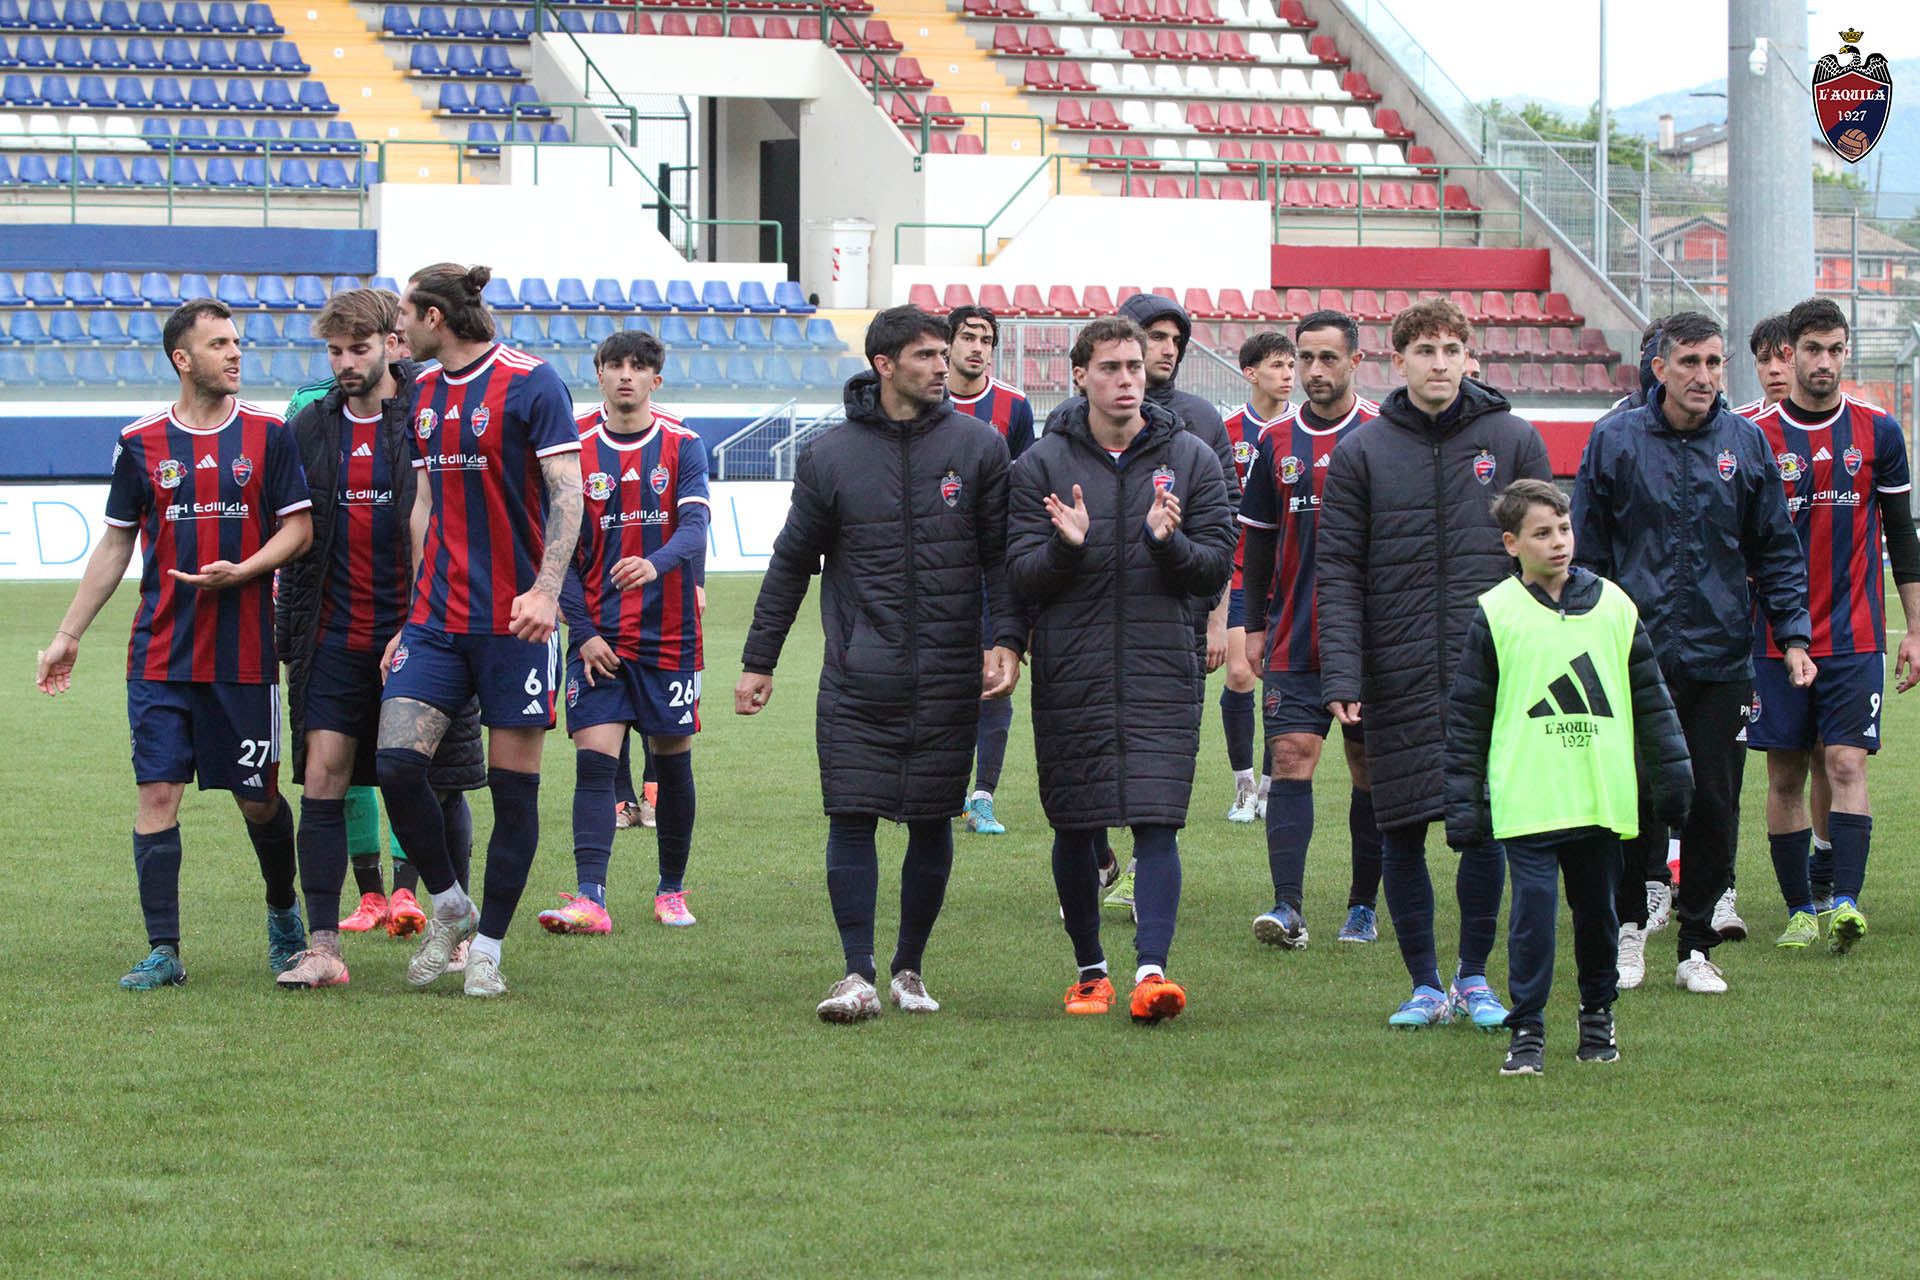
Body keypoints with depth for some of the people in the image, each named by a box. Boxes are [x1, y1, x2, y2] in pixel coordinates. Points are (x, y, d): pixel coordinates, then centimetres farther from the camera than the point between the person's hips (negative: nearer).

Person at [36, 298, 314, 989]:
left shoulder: (267, 434, 3)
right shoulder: (140, 444, 5)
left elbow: (299, 527, 2)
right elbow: (115, 544, 12)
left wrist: (241, 571, -15)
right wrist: (68, 635, 11)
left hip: (244, 653, -1)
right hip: (160, 657, 1)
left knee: (258, 798, 5)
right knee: (157, 793, -7)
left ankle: (283, 913, 31)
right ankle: (163, 951, -5)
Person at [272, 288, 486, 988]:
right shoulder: (308, 430, 8)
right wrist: (286, 630, 9)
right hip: (335, 637, 3)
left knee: (438, 787, 4)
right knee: (322, 780, -5)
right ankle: (322, 948, -5)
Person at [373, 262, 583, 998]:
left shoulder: (530, 384, -7)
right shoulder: (425, 394, 13)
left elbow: (567, 494, -12)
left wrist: (546, 588, -25)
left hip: (513, 623, -6)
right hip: (438, 623, 6)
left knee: (513, 785, 0)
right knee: (397, 762, -9)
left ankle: (487, 950, 9)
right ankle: (448, 907, 11)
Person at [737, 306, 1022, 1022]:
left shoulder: (978, 446, 4)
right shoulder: (830, 455, 3)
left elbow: (1001, 553, 7)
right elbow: (791, 563, 10)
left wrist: (1008, 640, -6)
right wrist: (758, 661, 10)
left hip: (947, 677, 1)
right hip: (857, 677, -1)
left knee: (932, 824, 5)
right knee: (851, 817, -7)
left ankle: (909, 970, 17)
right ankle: (858, 975, -4)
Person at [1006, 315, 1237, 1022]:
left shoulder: (1190, 460, 6)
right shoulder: (1042, 465, 5)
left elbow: (1218, 565, 2)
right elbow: (1022, 577, 1)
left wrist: (1168, 541, -18)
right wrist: (1066, 545, -19)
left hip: (1161, 671, -1)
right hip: (1071, 675, 1)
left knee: (1156, 824, -11)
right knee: (1075, 830, 7)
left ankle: (1152, 969, -16)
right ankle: (1090, 970, 21)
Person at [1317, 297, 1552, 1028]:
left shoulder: (1513, 441, 6)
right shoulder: (1362, 453, 4)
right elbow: (1337, 572, 0)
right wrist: (1341, 674, -10)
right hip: (1397, 678, 0)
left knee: (1487, 823, -1)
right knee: (1402, 830, 2)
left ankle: (1474, 978, 13)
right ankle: (1425, 986, 13)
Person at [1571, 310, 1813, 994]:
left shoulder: (1747, 444, 6)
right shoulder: (1614, 442, 2)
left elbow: (1777, 552, 11)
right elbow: (1585, 552, 6)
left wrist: (1792, 634, 2)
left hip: (1721, 658, 1)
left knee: (1714, 807, 2)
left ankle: (1697, 948, 12)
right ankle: (1628, 928, 18)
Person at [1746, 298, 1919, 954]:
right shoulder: (1755, 436, 1)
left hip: (1855, 636, 0)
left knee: (1847, 764, -11)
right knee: (1785, 775, 3)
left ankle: (1845, 901, -19)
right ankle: (1799, 908, 11)